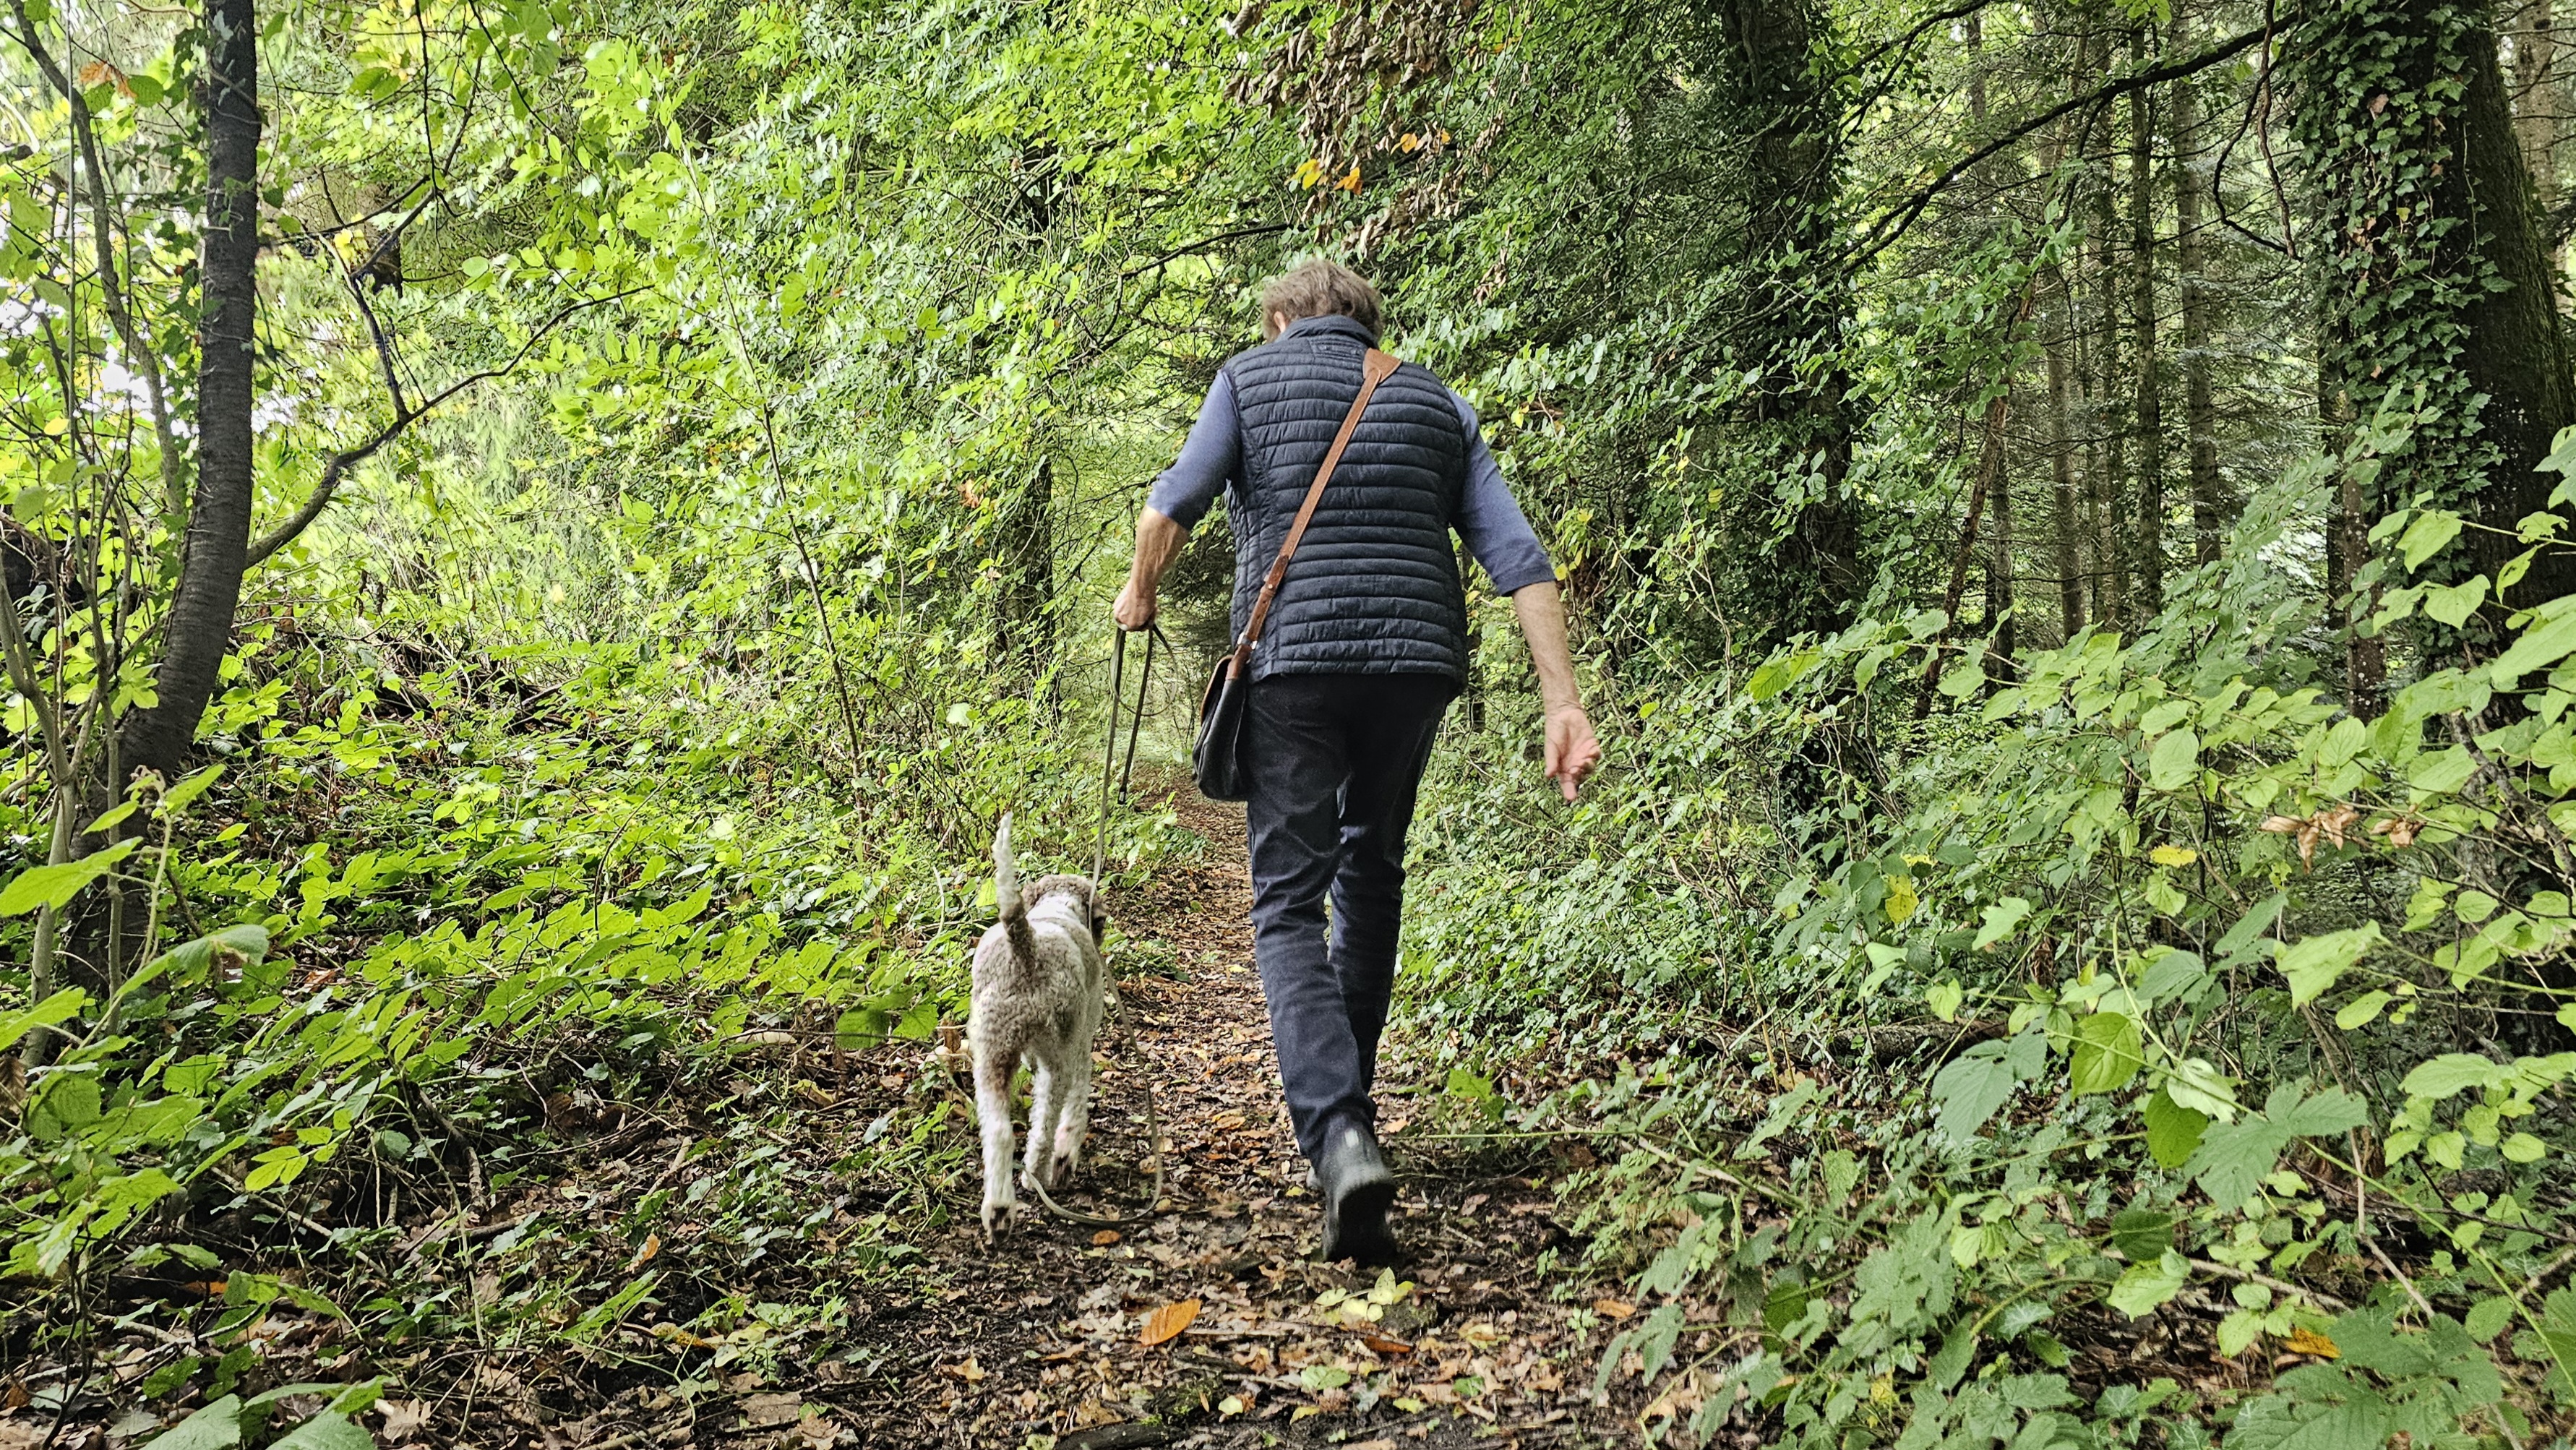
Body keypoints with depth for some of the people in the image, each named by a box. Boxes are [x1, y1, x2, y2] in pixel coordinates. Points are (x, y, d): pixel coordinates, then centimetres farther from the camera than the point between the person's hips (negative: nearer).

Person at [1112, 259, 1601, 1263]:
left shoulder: (1250, 377, 9)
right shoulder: (1436, 403, 16)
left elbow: (1170, 509, -1)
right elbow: (1519, 559, 5)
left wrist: (1139, 595, 20)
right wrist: (1562, 703, 1)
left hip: (1292, 659, -3)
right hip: (1417, 662, 4)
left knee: (1289, 902, -2)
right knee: (1370, 877, 22)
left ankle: (1337, 1134, -22)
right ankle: (1344, 1097, 32)